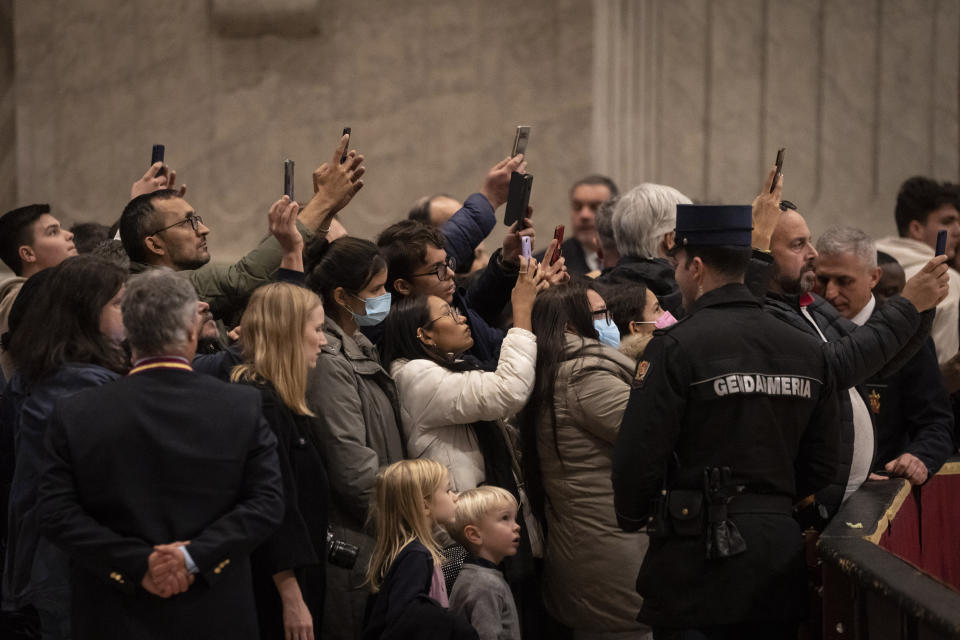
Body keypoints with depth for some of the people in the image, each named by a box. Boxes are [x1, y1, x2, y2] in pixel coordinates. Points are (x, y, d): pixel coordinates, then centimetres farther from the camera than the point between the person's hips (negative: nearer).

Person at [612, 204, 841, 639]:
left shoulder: (676, 347, -11)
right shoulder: (808, 350, 7)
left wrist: (632, 518, 6)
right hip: (781, 550, 6)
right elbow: (822, 467, 11)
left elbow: (637, 457, -12)